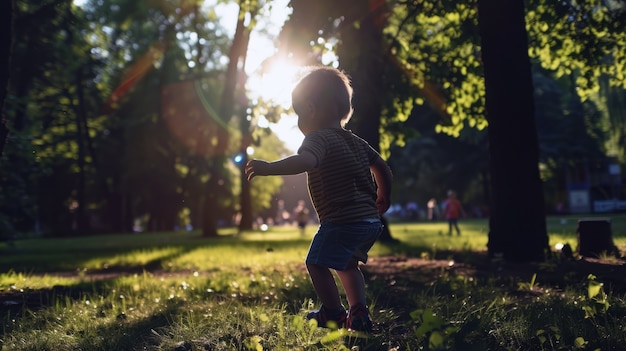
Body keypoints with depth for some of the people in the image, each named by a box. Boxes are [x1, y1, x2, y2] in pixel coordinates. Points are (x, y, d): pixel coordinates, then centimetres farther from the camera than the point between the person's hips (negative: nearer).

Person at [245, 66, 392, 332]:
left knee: (317, 263, -1)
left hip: (342, 221, -10)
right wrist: (383, 198, 37)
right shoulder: (356, 142, 18)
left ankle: (333, 314, 6)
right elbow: (382, 168, 24)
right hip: (370, 221, 10)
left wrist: (268, 167, -36)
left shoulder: (319, 138, -11)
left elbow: (305, 161, -33)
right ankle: (358, 314, 20)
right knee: (346, 265, 24)